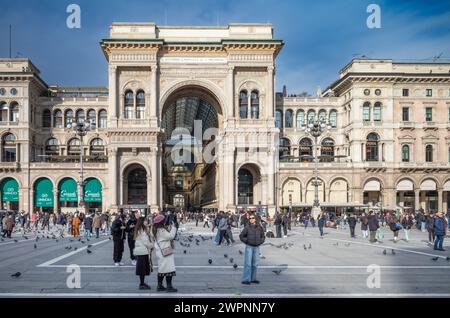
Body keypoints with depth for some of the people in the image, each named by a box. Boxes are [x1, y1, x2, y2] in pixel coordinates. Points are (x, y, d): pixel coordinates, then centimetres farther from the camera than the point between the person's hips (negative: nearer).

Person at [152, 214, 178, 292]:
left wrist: (169, 229, 10)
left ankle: (159, 286, 20)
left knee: (162, 269, 15)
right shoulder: (161, 230, -18)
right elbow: (171, 236, -21)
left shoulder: (157, 230, 13)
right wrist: (173, 227, -10)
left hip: (161, 253, 10)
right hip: (165, 253, -10)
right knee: (169, 269, -7)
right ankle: (169, 287, -5)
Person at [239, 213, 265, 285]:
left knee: (255, 264, 10)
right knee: (248, 263, -5)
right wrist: (247, 241, -7)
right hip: (249, 247, -4)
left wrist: (260, 241, -1)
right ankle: (245, 279, 0)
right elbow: (241, 236, -1)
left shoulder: (259, 228, 3)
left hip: (256, 247, 4)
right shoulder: (247, 228, -7)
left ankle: (253, 278, 22)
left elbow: (263, 236, 14)